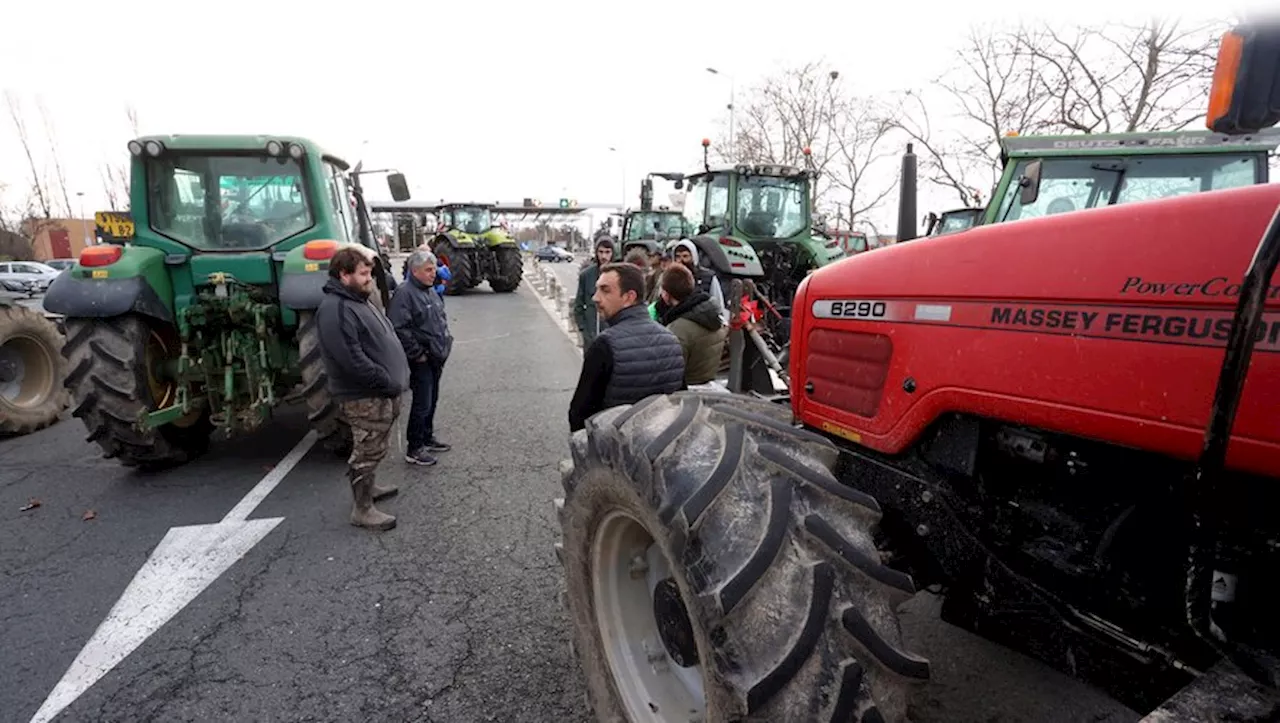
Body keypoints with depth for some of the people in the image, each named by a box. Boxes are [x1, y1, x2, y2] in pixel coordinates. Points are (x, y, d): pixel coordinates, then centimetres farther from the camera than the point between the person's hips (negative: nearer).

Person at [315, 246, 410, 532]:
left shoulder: (358, 301, 15)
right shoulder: (335, 310, -20)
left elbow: (384, 341, 20)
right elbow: (352, 359, -27)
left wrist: (395, 380, 12)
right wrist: (388, 383, -22)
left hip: (381, 392, 10)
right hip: (364, 397, -10)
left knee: (373, 448, 24)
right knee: (367, 451, 0)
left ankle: (369, 486, 41)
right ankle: (363, 510, 12)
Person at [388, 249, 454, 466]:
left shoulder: (432, 291, 13)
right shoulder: (405, 294, -17)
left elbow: (442, 318, 26)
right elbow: (399, 329, -24)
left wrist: (446, 341, 14)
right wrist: (417, 354, -19)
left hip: (436, 357, 9)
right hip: (421, 361, -9)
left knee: (432, 401, 19)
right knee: (422, 405, -4)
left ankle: (427, 438, 34)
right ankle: (413, 449, 8)